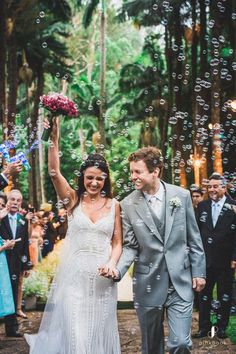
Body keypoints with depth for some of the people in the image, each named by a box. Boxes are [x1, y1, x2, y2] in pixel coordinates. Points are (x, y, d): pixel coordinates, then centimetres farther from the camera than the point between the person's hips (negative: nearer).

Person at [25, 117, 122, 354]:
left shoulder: (113, 205, 5)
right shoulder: (73, 200, 2)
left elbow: (117, 242, 7)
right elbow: (54, 173, -12)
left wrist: (112, 264, -12)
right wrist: (54, 140, -22)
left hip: (101, 276, 1)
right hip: (74, 274, -1)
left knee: (99, 330, 10)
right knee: (74, 332, -4)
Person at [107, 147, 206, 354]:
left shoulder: (181, 195, -1)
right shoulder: (128, 204, -3)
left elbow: (193, 238, 5)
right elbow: (130, 246, 0)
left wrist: (199, 272, 3)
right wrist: (118, 270, -17)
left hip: (180, 282, 0)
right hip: (148, 283, 1)